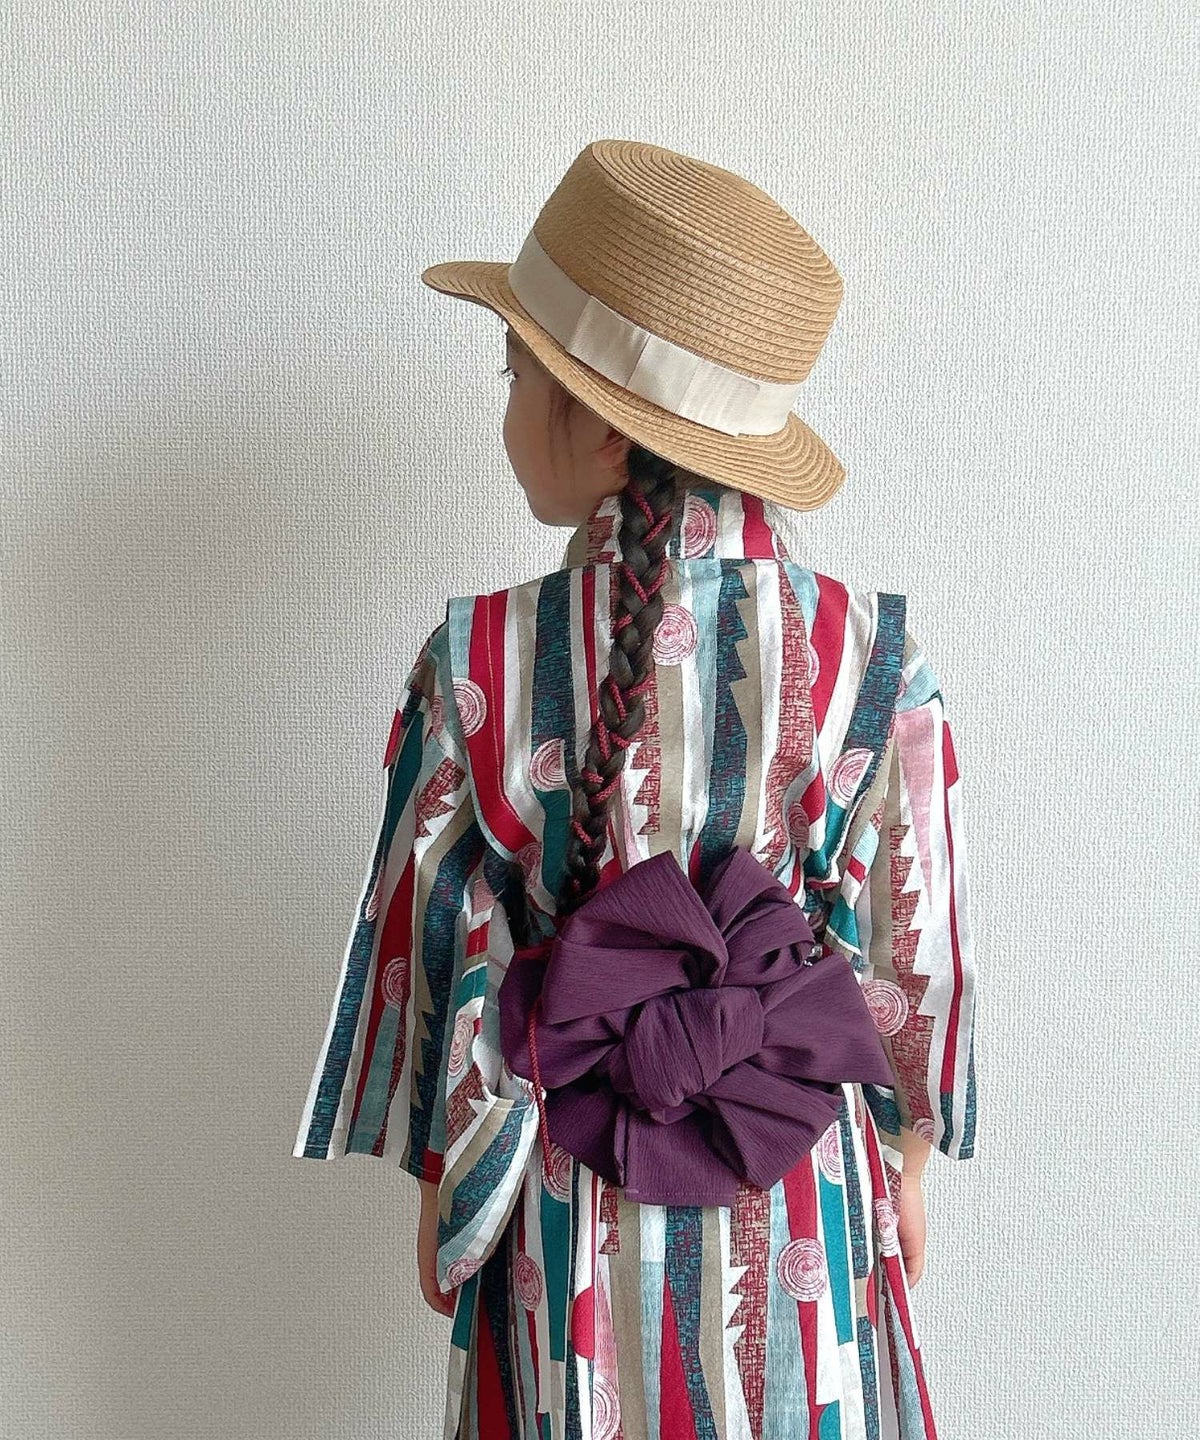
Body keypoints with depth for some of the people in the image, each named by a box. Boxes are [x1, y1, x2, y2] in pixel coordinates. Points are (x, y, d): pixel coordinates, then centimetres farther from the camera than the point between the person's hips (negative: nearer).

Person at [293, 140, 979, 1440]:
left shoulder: (474, 663, -19)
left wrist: (441, 1186, 7)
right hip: (796, 1191, 1)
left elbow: (438, 954, -10)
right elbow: (912, 949, -7)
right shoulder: (873, 656, -16)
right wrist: (907, 1161, 10)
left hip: (566, 1196, 0)